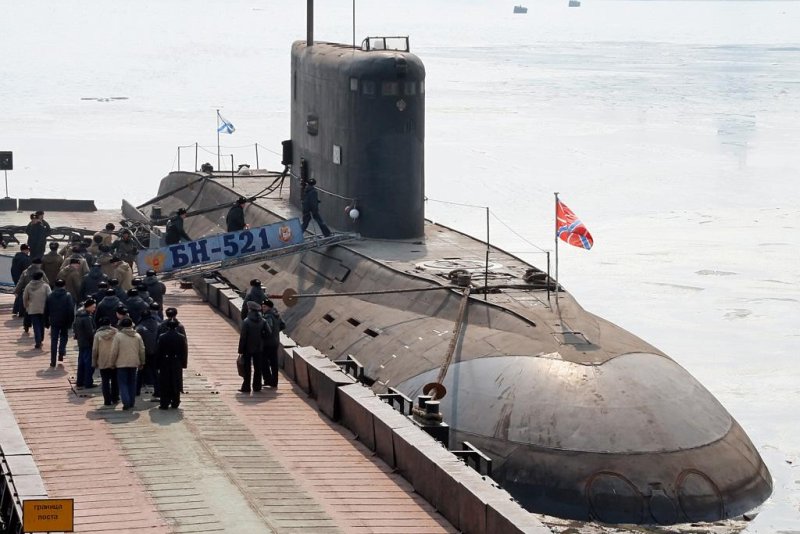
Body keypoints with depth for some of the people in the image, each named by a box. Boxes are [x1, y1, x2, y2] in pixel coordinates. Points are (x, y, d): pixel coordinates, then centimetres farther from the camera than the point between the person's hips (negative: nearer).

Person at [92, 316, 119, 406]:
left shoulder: (98, 335, -6)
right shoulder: (115, 333, -4)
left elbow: (94, 350, -3)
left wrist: (94, 362, 6)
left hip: (103, 363, -2)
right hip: (115, 362, 2)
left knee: (105, 382, 4)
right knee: (114, 381, 17)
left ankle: (107, 400, -1)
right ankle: (115, 398, 23)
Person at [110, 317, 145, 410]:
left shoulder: (118, 336, -10)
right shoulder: (137, 336, 3)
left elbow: (114, 351, -10)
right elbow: (142, 350, 7)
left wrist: (113, 363, 2)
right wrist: (142, 362, 18)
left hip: (121, 364, -4)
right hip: (134, 363, 4)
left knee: (123, 383, 1)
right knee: (132, 383, 15)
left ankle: (126, 402, -12)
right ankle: (131, 402, 18)